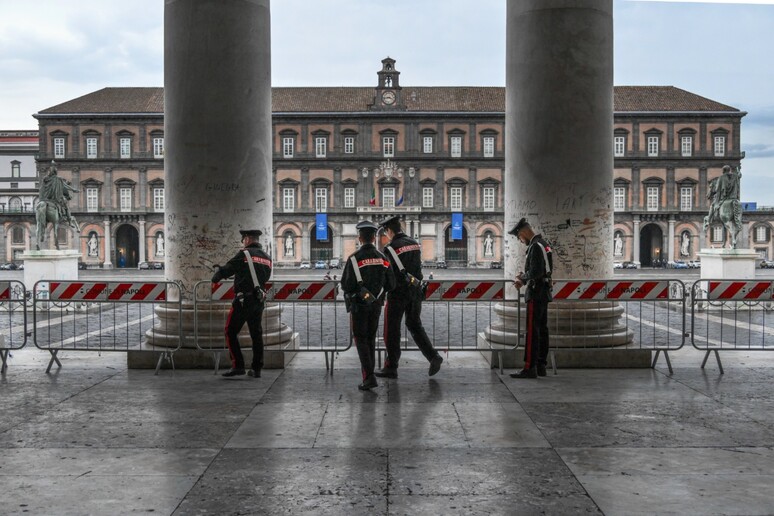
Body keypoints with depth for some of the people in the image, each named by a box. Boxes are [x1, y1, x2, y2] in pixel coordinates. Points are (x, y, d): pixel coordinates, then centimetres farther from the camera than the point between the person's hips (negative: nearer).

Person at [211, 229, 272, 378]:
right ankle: (256, 369, 13)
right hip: (259, 301, 7)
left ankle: (238, 366, -2)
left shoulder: (244, 254, -7)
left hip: (243, 300, -6)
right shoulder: (267, 258, 12)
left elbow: (227, 270, -5)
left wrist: (215, 278, 16)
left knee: (231, 332, 3)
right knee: (256, 334, 11)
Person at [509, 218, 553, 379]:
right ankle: (540, 366, 14)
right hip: (544, 293, 10)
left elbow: (536, 272, -25)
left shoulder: (536, 246, -17)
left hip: (536, 294, -10)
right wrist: (524, 281, 12)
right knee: (542, 330, 10)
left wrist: (523, 276, -7)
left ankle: (530, 368, -8)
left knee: (532, 331, -9)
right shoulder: (543, 244, 16)